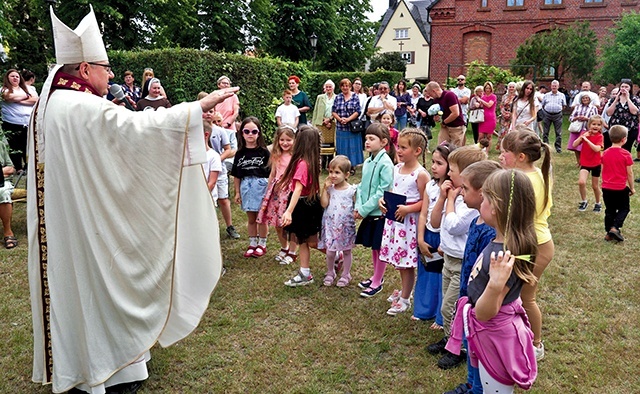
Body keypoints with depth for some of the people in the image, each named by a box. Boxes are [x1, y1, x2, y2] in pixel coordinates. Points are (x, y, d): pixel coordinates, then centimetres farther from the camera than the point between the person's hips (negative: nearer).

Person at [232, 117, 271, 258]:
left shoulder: (264, 152, -6)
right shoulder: (240, 153, 2)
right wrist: (237, 192, 6)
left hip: (261, 186, -3)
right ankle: (252, 243, 26)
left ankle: (262, 244, 21)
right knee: (251, 219, 14)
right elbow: (236, 175, 7)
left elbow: (270, 172, -6)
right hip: (246, 186, 3)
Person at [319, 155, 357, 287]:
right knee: (330, 251, 7)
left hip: (346, 226, -1)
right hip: (331, 225, 2)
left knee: (346, 251, 13)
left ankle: (345, 274, 29)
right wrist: (325, 188, -14)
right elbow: (324, 204, -12)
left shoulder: (351, 190, -7)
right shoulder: (329, 189, -1)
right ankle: (330, 273, 29)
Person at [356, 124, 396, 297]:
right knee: (373, 246, 19)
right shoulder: (367, 162, 6)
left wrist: (364, 209, -18)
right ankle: (377, 276, 36)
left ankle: (377, 283, 19)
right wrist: (358, 207, -3)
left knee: (380, 247, 6)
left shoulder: (385, 164, -17)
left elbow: (383, 191, -20)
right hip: (368, 213, 7)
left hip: (380, 212, -7)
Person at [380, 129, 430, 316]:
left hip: (409, 221, -7)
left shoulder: (421, 174, -15)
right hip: (394, 218, 7)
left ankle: (404, 299, 19)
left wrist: (407, 209, -25)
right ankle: (404, 290, 38)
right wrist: (384, 201, 0)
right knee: (400, 259, 19)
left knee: (407, 262, 4)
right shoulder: (396, 169, 7)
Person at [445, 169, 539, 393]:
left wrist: (495, 285, -47)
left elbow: (483, 313, -28)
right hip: (490, 334, 9)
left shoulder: (505, 256, -34)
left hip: (495, 336, -9)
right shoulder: (501, 243, -7)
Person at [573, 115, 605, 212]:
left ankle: (598, 203, 34)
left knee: (595, 186, 11)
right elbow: (574, 145, -8)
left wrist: (587, 139, -30)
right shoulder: (584, 134, -1)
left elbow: (597, 149, -27)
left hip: (596, 164, -2)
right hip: (585, 163, 2)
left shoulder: (600, 136, -11)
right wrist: (582, 136, -19)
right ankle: (584, 201, 3)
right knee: (581, 182, -19)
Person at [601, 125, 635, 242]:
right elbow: (629, 173, -8)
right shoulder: (626, 154, -13)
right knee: (624, 209, 14)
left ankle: (609, 233, 17)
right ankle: (615, 227, -4)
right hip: (621, 188, -4)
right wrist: (632, 188, 3)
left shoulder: (605, 153, 1)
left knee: (609, 210, 14)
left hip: (606, 187, 4)